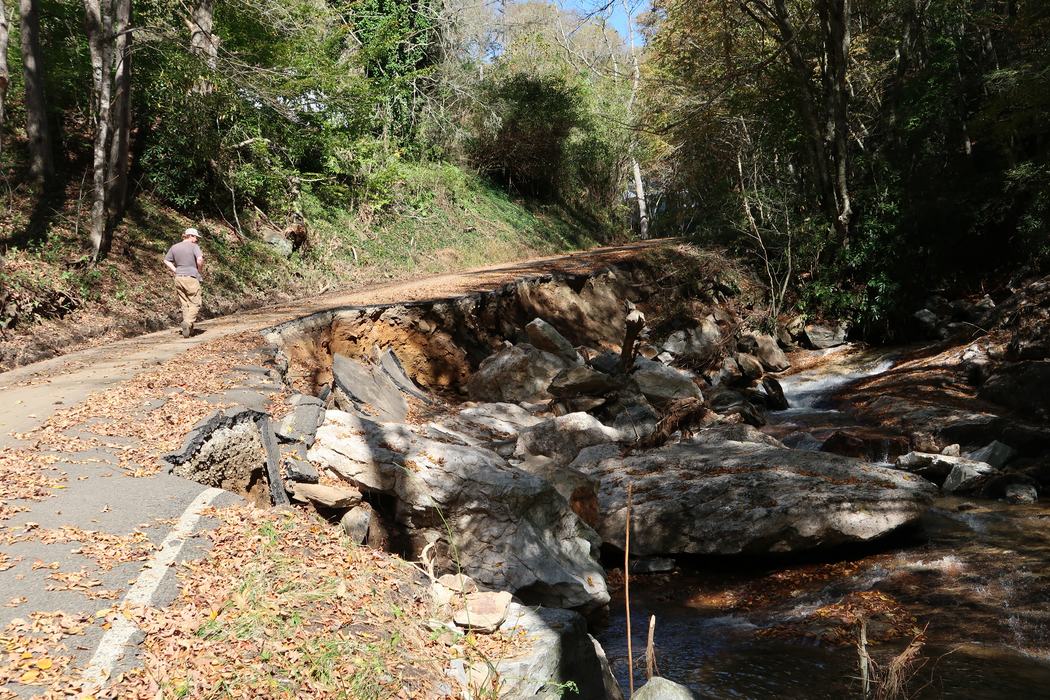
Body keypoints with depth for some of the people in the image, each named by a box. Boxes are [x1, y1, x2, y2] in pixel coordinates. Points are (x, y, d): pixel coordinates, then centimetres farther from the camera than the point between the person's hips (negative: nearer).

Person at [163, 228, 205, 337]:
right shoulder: (194, 246, -7)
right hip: (191, 278, -6)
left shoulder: (174, 247, 11)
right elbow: (200, 260, -20)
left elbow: (166, 261, 14)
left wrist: (175, 271, 11)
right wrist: (200, 271, -4)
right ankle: (188, 322, -22)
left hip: (178, 278, 6)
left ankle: (189, 329, 13)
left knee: (185, 304, 12)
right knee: (195, 303, 1)